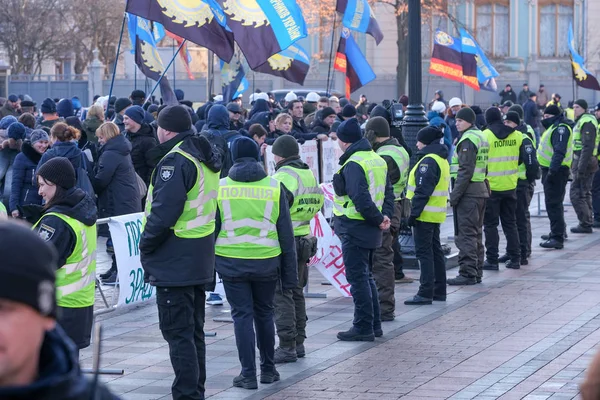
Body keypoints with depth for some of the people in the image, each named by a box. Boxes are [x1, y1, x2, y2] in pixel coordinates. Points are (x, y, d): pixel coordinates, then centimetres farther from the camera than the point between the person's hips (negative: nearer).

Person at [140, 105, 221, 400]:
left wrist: (146, 245, -11)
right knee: (193, 330, 17)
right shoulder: (206, 159, 13)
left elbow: (163, 212, -24)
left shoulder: (176, 161, -17)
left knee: (177, 332, -7)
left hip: (174, 263, -10)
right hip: (200, 260, 10)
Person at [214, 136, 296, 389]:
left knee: (242, 315, 4)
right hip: (266, 262, 1)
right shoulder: (274, 187, 1)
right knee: (264, 313, 16)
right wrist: (290, 273, 8)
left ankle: (248, 374, 2)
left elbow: (212, 229, 2)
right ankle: (268, 370, 24)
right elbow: (286, 233, 3)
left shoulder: (220, 187, -1)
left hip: (232, 262, -1)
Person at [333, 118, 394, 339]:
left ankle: (363, 328, -1)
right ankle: (374, 325, 22)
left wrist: (378, 219, -15)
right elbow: (388, 191, 13)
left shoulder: (353, 164, -18)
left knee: (358, 278, -3)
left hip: (354, 228, -9)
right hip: (370, 230, 9)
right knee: (366, 276, 18)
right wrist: (386, 216, 2)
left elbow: (360, 197, -25)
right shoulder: (377, 160, 12)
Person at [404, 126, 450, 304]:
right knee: (435, 251, 14)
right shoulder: (442, 159, 15)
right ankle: (439, 291, 19)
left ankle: (425, 293, -9)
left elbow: (423, 191, -22)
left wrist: (414, 213, -21)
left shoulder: (428, 161, -17)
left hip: (425, 215, -10)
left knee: (424, 253, -8)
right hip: (436, 215, 10)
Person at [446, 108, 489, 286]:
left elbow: (465, 171, -20)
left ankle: (467, 273, -9)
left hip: (469, 191, -10)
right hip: (481, 189, 10)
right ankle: (477, 272, 20)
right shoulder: (481, 137, 16)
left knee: (465, 234, -8)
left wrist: (455, 194, -19)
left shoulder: (468, 140, -14)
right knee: (476, 234, 15)